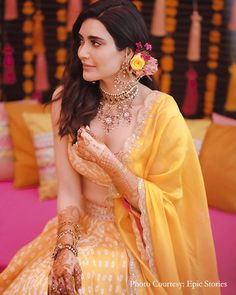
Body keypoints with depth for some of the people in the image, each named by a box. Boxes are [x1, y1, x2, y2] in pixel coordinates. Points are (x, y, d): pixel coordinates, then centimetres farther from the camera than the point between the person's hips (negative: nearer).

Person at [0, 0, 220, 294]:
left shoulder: (162, 113, -16)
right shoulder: (68, 99, -6)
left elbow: (164, 203, -11)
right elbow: (68, 190, -7)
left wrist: (107, 161, -22)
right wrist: (65, 247, -21)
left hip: (135, 241, -3)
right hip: (79, 228, 3)